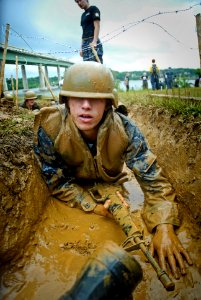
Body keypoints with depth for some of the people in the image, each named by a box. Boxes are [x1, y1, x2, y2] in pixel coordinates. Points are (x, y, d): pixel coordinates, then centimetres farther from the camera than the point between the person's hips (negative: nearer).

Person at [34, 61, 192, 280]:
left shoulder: (125, 130, -34)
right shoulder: (49, 128, -35)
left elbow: (153, 178, -30)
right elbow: (56, 180, -22)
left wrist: (164, 227, -42)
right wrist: (92, 206, -28)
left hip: (110, 183, 1)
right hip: (73, 186, 0)